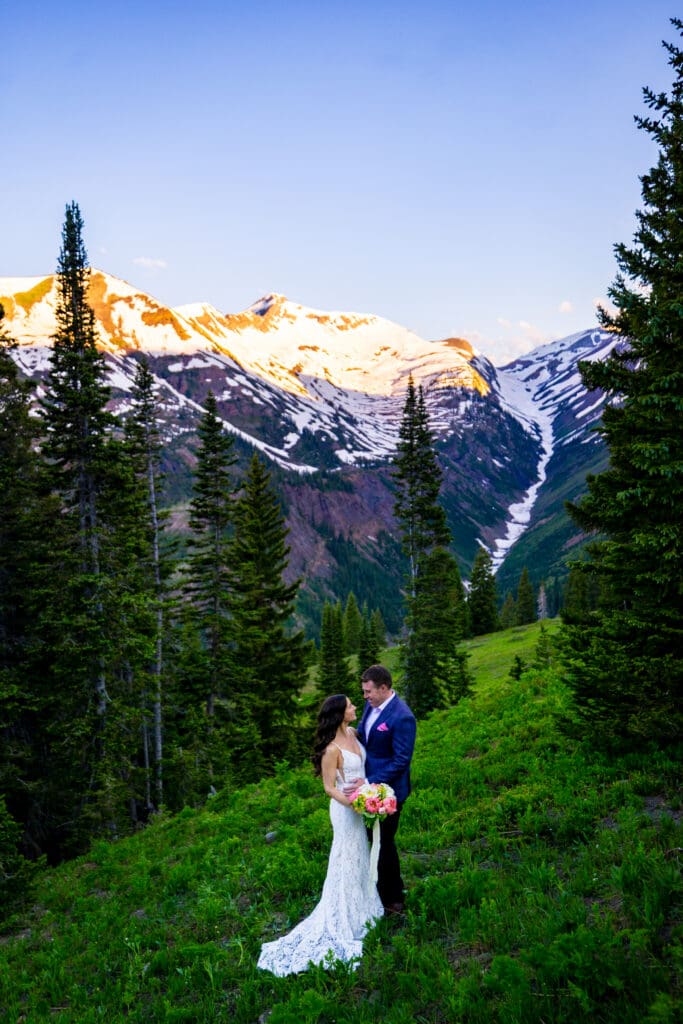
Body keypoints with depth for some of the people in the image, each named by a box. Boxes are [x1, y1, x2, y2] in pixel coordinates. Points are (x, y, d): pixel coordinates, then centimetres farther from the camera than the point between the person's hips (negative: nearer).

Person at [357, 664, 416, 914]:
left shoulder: (402, 717, -25)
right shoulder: (371, 705, 0)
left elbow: (401, 761, -24)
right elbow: (362, 737, 15)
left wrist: (371, 782, -25)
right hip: (370, 784, 8)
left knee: (384, 843, 7)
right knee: (376, 839, 20)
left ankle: (393, 901, 26)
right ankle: (384, 888, 40)